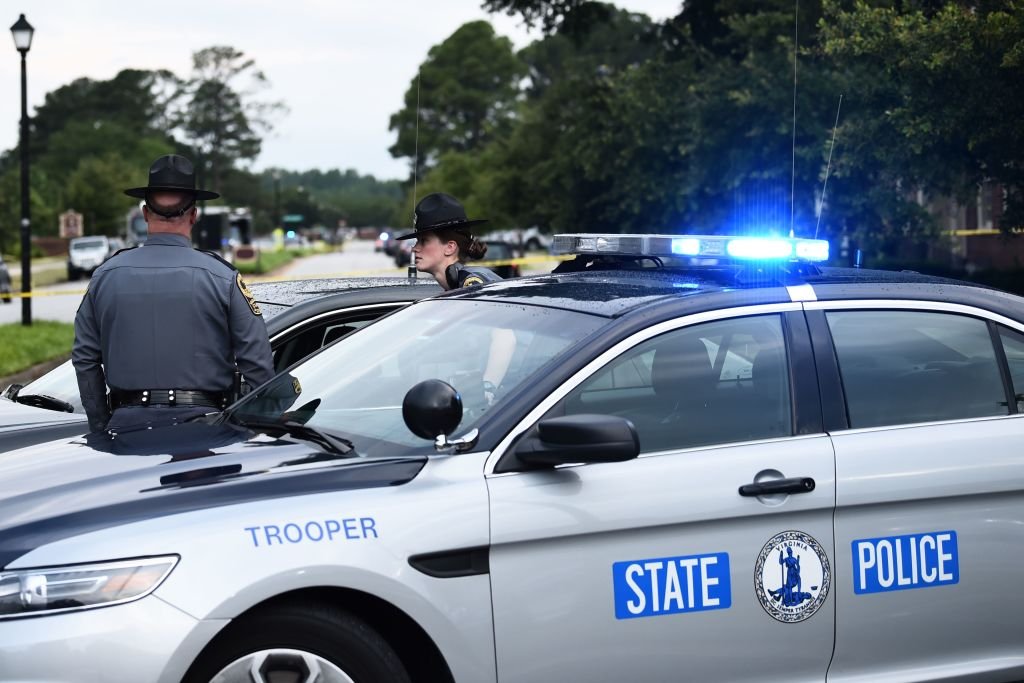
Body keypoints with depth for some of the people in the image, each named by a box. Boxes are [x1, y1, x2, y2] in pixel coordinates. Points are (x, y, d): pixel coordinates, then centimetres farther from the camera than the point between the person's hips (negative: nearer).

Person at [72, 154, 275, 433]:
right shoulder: (222, 277, -1)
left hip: (128, 421, 2)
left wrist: (101, 427, 19)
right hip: (200, 423, -2)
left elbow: (85, 359, 12)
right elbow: (257, 363, -2)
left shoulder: (105, 276, 8)